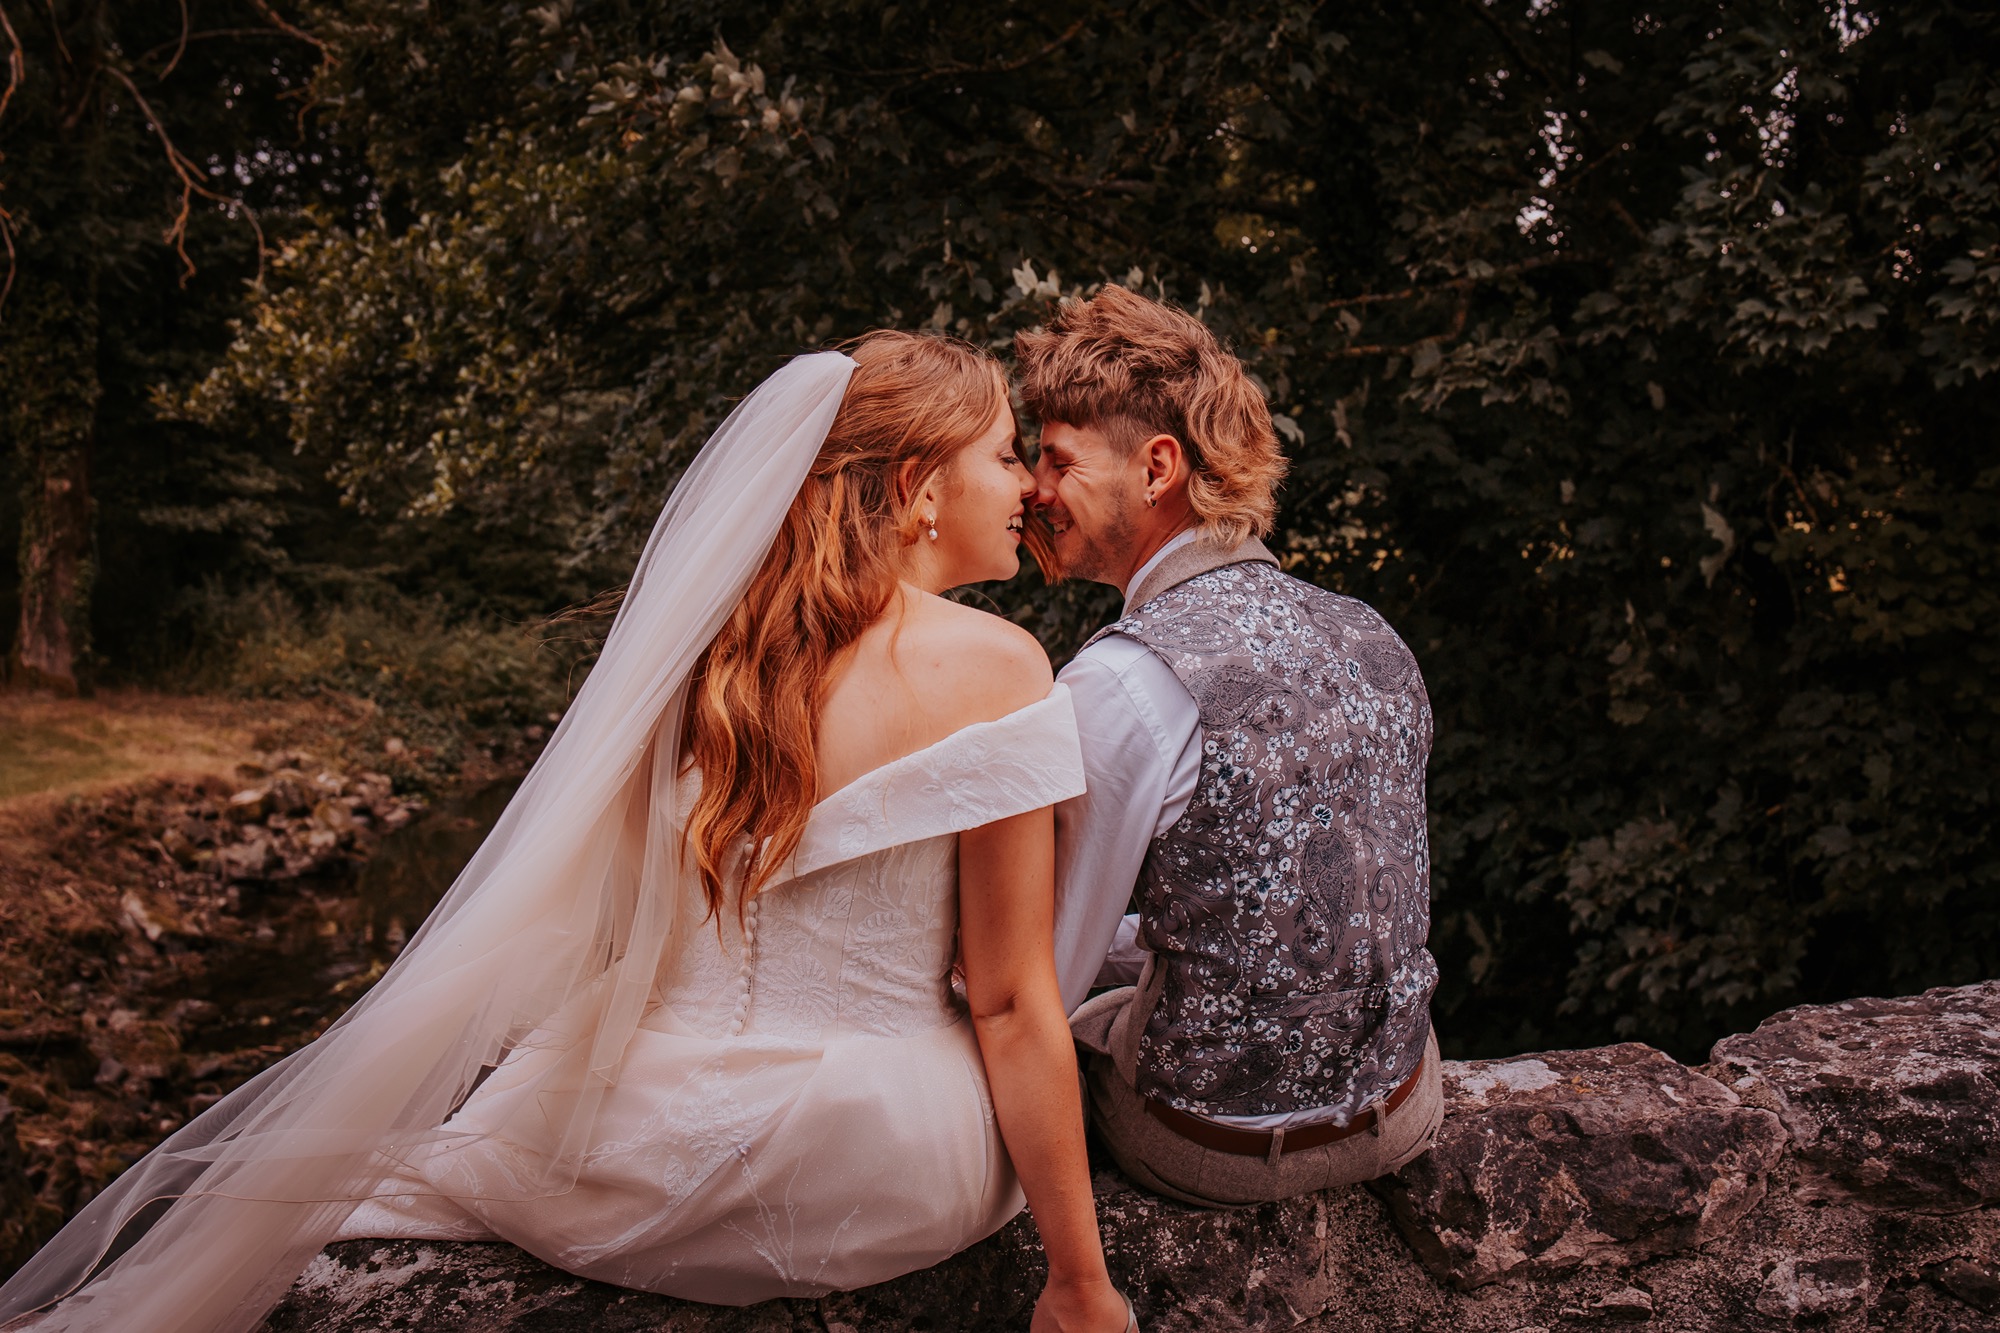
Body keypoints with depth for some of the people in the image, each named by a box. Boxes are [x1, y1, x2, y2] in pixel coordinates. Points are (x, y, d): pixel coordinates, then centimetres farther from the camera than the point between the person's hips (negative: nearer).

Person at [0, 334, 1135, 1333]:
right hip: (888, 1187, -3)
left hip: (657, 1160, 4)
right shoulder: (994, 668, -13)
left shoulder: (706, 643, 0)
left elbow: (603, 930, 10)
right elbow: (1011, 1008, -12)